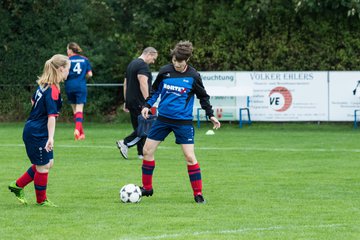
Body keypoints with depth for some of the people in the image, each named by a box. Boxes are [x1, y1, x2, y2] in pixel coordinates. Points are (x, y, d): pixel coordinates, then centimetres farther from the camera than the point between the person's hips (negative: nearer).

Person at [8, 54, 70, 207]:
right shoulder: (53, 90, -23)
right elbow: (51, 115, -30)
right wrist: (51, 138, -35)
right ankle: (41, 200, 21)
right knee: (43, 166, 5)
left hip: (32, 130, 10)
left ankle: (18, 186, 27)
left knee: (48, 163, 18)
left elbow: (33, 101, 22)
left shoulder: (44, 85, 5)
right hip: (37, 134, -10)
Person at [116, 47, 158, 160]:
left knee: (138, 128, 11)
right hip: (139, 103, -10)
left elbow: (125, 84, 24)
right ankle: (125, 143, -12)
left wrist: (126, 102, 26)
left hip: (131, 102, 10)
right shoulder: (143, 65, -12)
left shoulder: (131, 64, 20)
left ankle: (141, 153, 10)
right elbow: (143, 84, -22)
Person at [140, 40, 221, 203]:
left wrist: (211, 115, 0)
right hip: (163, 118, 4)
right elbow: (156, 90, 13)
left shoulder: (193, 77, -8)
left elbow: (203, 97, 5)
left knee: (190, 156, -11)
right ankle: (147, 188, 18)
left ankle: (198, 193, -1)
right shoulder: (165, 71, -1)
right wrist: (148, 105, 3)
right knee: (147, 151, 2)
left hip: (183, 121, -4)